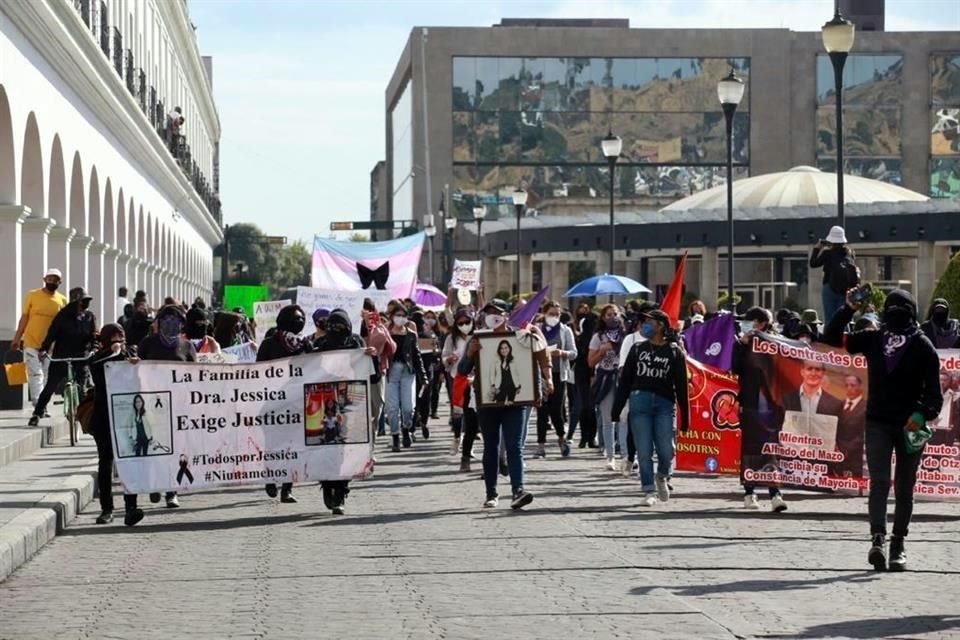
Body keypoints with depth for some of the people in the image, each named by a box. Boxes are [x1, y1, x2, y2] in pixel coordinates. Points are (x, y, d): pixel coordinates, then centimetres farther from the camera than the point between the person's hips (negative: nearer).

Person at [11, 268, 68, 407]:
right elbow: (24, 318, 3)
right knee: (36, 375, -11)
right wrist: (17, 339, 0)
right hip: (31, 344, -2)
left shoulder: (62, 300, 4)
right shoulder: (33, 296, 0)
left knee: (46, 377, 7)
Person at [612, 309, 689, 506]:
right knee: (644, 451, -3)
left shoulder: (674, 352, 5)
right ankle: (650, 491, 5)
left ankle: (662, 478, 21)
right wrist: (616, 409, 5)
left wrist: (685, 417, 1)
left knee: (666, 449, -9)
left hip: (664, 403, -2)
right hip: (639, 401, 2)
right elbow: (625, 381, 11)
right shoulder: (637, 349, 12)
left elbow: (681, 386, 4)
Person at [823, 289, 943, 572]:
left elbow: (933, 389, -6)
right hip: (878, 423, 1)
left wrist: (922, 414, -23)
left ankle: (898, 544, 17)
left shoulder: (922, 346, -2)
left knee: (904, 488, 8)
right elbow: (832, 338, 9)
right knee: (879, 481, -13)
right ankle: (878, 539, -22)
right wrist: (849, 309, -3)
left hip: (910, 424, -1)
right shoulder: (874, 339, 5)